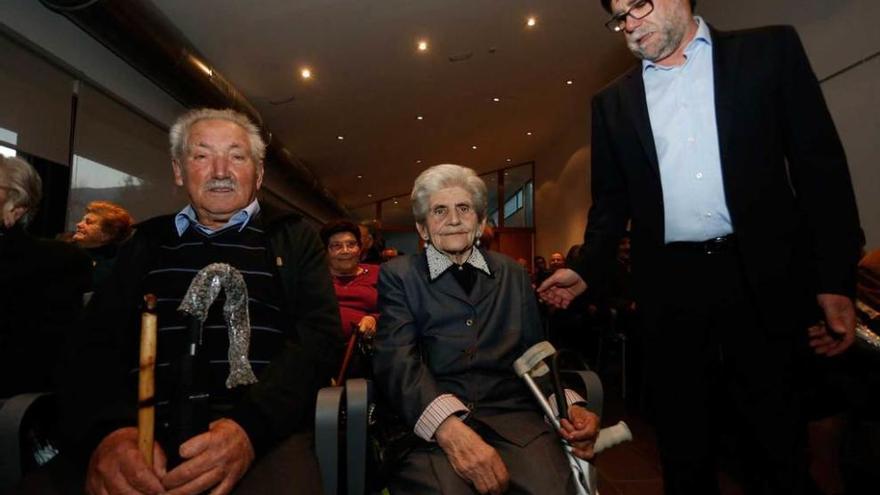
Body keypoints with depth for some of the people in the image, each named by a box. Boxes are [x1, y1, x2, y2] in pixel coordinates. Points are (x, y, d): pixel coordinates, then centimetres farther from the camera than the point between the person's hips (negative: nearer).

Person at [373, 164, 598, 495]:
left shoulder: (513, 274, 18)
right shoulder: (398, 275, 8)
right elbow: (397, 360, -6)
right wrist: (450, 428, -23)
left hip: (512, 414, 3)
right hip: (429, 422, -2)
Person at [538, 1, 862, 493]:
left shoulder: (769, 50, 7)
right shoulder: (614, 101, 12)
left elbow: (821, 163, 1)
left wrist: (836, 279, -6)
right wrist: (588, 269, -1)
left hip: (761, 276, -1)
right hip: (670, 286, 2)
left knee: (777, 433, 10)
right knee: (683, 437, 11)